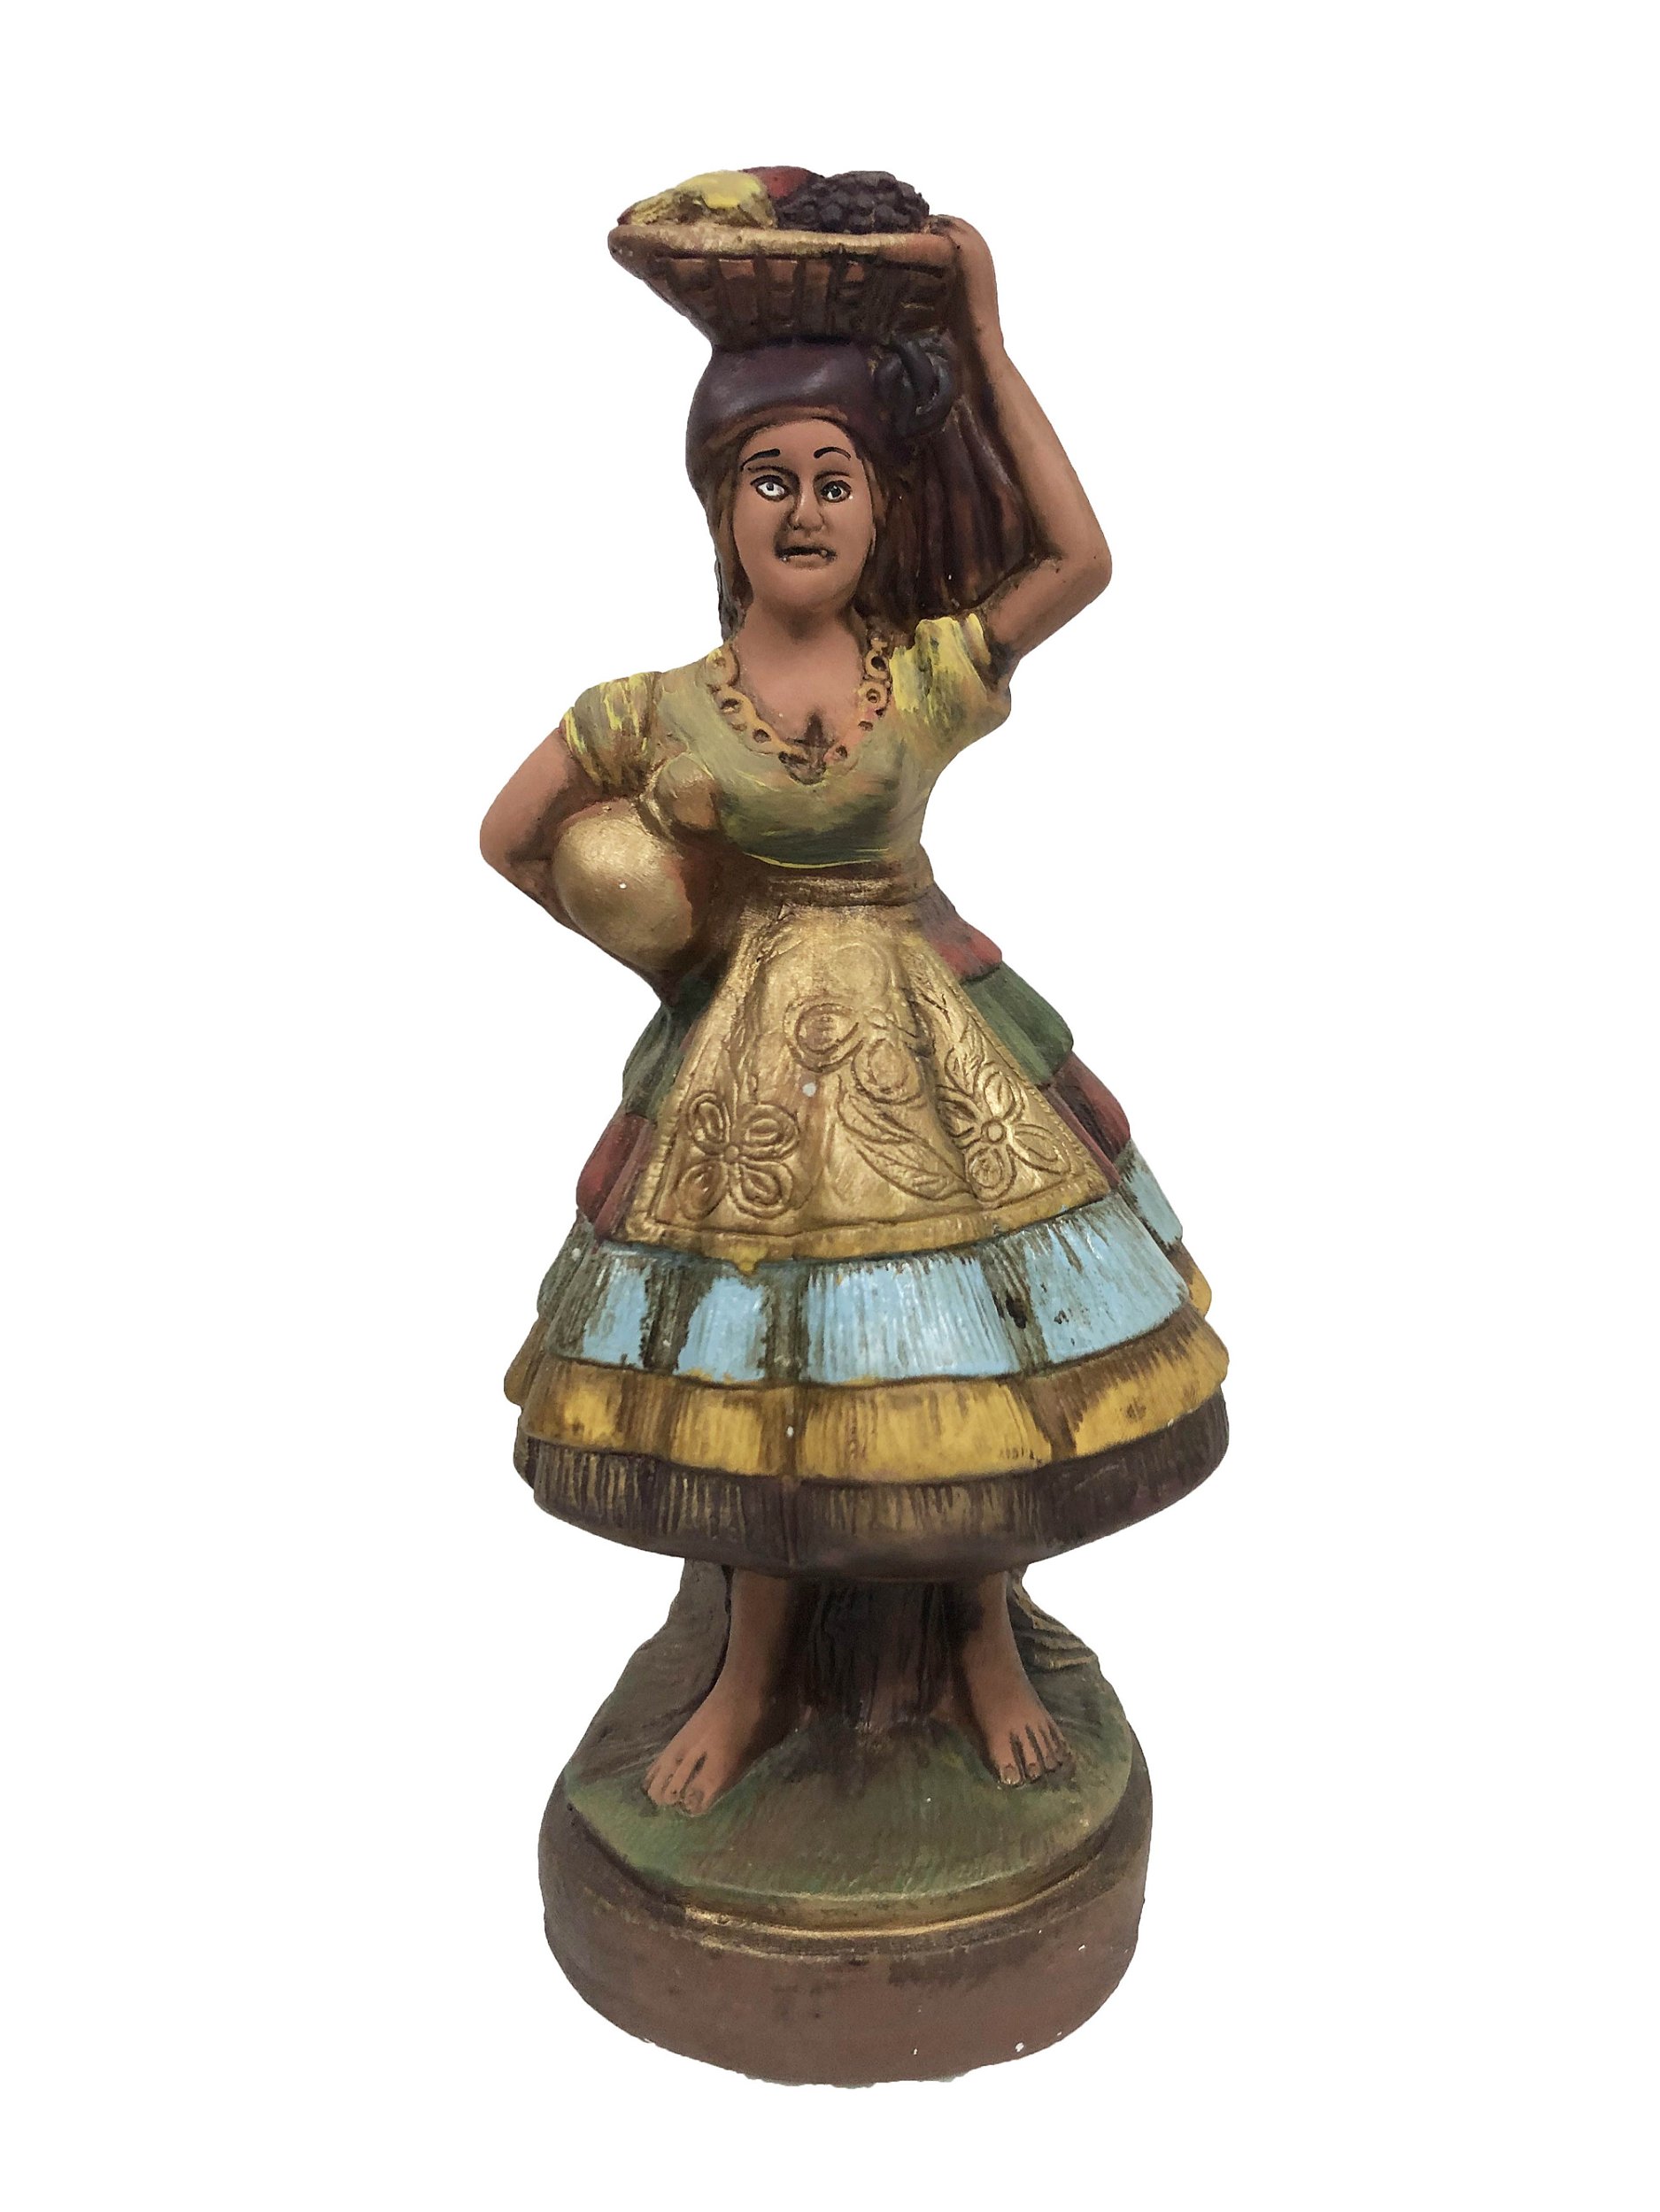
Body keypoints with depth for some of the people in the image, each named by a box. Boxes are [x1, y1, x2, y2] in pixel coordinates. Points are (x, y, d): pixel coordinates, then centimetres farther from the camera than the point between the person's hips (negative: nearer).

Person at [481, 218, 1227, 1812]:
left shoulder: (932, 674, -3)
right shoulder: (651, 711, -5)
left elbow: (1080, 557, -12)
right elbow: (509, 837, 7)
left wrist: (986, 339, -7)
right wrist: (651, 950, 6)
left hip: (932, 1041, 0)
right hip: (746, 1059, 0)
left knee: (970, 1351, 7)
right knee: (752, 1365, 9)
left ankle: (989, 1638, 34)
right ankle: (749, 1680, 33)